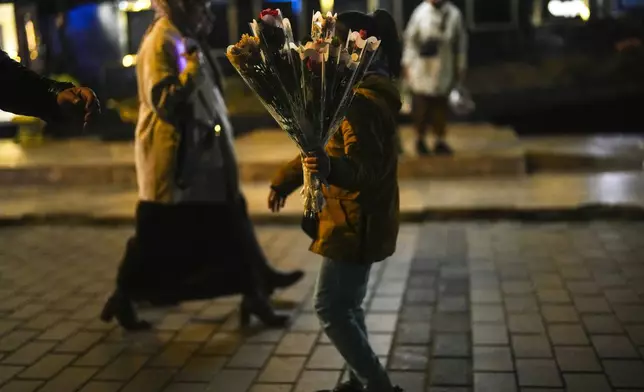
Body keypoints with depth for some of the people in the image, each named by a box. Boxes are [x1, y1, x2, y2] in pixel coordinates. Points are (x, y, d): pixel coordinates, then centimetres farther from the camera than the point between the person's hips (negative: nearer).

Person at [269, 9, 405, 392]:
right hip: (361, 218, 10)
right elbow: (329, 143, 19)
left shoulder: (364, 101, -22)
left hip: (355, 222, -10)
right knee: (347, 306, 19)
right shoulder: (369, 89, 12)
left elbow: (364, 167, -31)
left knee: (331, 309, -3)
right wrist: (285, 180, 23)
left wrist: (331, 168, -52)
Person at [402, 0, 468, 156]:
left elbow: (461, 42, 4)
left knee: (440, 105, 6)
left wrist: (461, 67, 7)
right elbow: (410, 38, 1)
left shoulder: (454, 14, -3)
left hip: (444, 68, 1)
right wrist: (407, 63, 2)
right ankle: (420, 139, 21)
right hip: (421, 66, -1)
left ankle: (440, 141, 17)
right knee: (421, 105, 6)